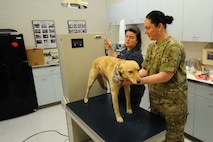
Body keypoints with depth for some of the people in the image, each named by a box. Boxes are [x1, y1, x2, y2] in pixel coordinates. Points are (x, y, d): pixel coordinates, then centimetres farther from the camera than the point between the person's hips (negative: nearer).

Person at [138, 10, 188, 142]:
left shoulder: (173, 46, -19)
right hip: (155, 99, 8)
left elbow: (165, 76, -25)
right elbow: (145, 70, 5)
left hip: (172, 103, -7)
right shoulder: (152, 47, 7)